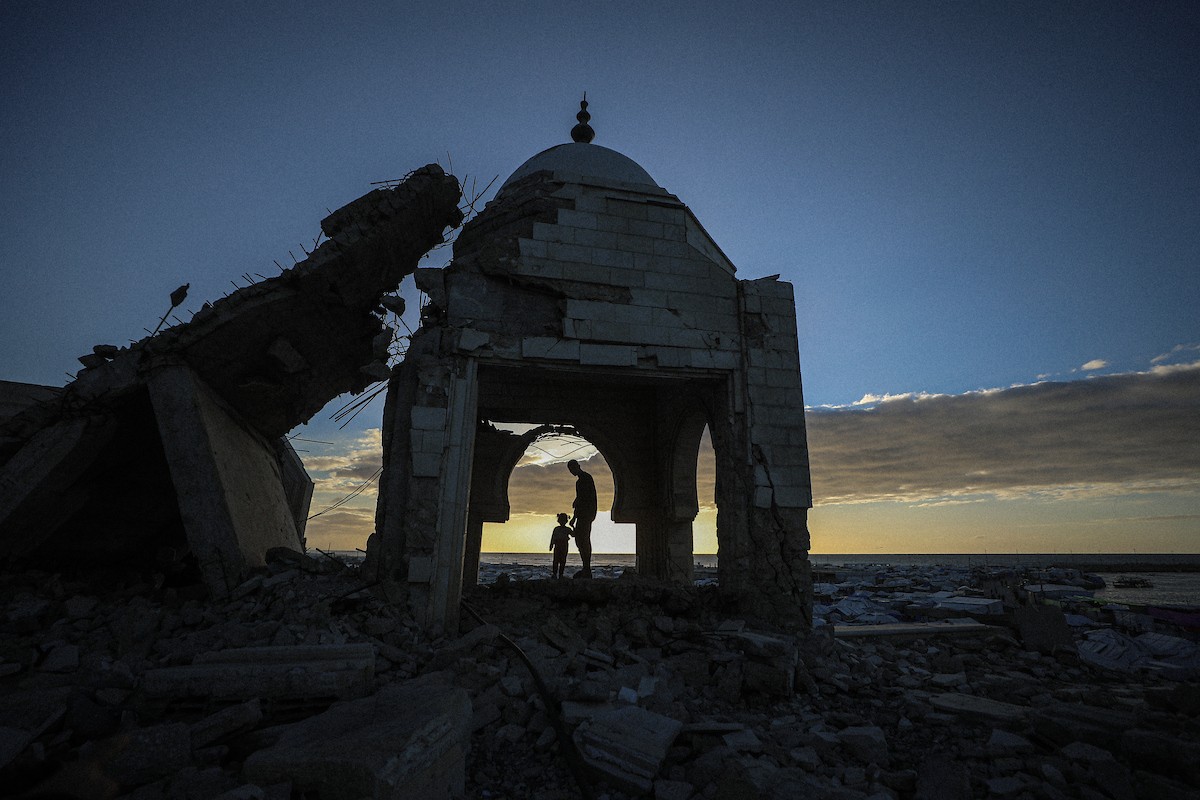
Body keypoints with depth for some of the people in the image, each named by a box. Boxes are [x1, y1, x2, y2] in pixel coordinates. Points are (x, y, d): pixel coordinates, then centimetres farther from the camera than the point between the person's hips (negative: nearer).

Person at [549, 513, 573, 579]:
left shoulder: (568, 529, 9)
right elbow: (552, 537, 8)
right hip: (557, 546, -1)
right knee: (556, 560, -6)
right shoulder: (556, 529, 9)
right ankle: (554, 573, -6)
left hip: (564, 547, 1)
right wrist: (551, 545, 3)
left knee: (563, 561, 1)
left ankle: (561, 574, 6)